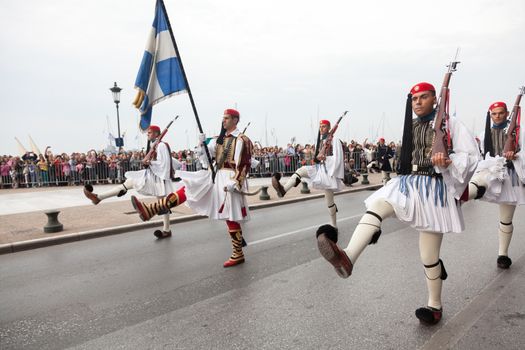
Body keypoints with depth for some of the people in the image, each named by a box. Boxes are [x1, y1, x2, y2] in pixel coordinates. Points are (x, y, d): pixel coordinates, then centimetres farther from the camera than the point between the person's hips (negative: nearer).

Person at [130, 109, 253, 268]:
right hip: (215, 177, 8)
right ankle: (151, 209, -4)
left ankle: (238, 255, 10)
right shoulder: (220, 139, 15)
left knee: (231, 218, -3)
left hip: (229, 180, -8)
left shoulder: (243, 140, -8)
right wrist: (202, 144, -4)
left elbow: (245, 165, -14)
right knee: (188, 188, -1)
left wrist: (234, 183, -22)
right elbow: (206, 159, 12)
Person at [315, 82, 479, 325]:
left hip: (434, 189, -4)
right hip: (409, 183, 5)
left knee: (429, 254, 2)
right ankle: (347, 258, -46)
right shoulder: (412, 126, 14)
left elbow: (471, 155, -7)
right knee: (376, 205, -28)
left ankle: (435, 306, 25)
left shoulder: (449, 124, -2)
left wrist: (447, 163, -25)